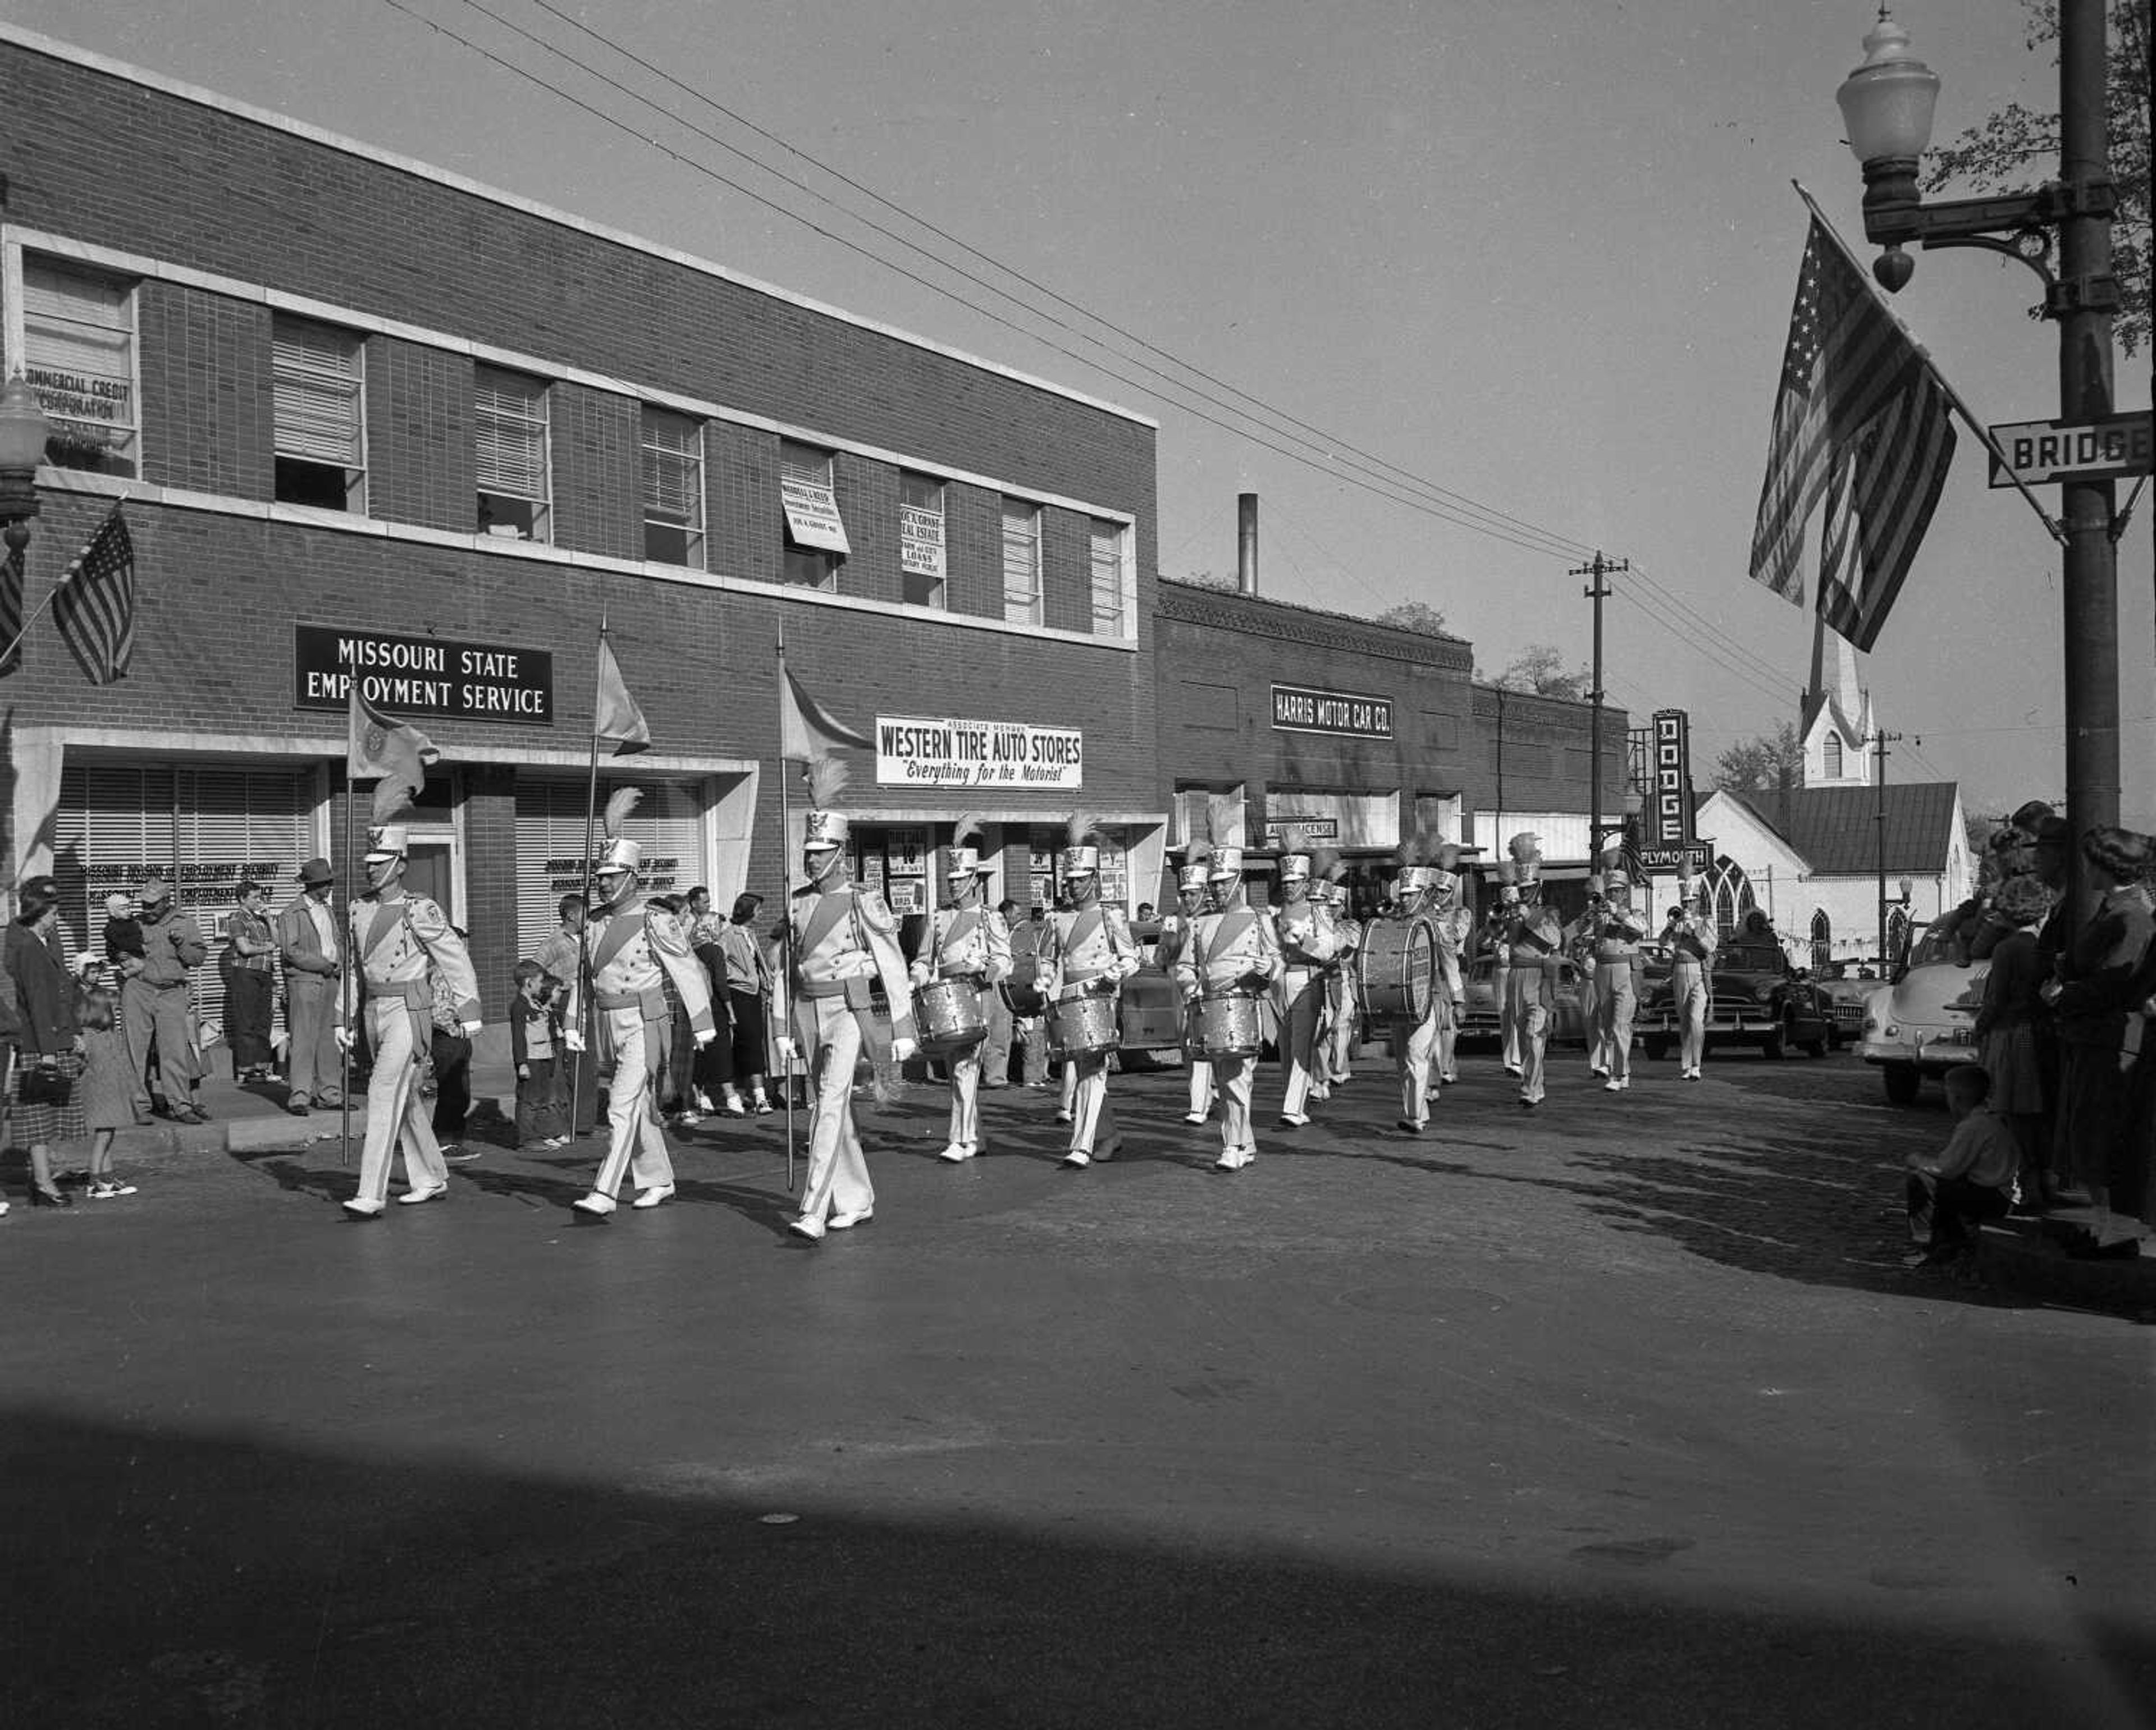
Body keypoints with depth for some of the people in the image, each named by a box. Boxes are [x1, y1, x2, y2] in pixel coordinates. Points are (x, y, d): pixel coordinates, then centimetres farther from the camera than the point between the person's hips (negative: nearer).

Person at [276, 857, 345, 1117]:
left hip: (329, 980, 7)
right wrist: (323, 965, -13)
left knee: (328, 1040, 8)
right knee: (303, 1040, -8)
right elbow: (290, 951, -12)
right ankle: (299, 1097, -8)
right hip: (304, 982, -7)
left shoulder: (329, 911, 17)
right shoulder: (292, 914, -6)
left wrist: (339, 964, 3)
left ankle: (330, 1093, 12)